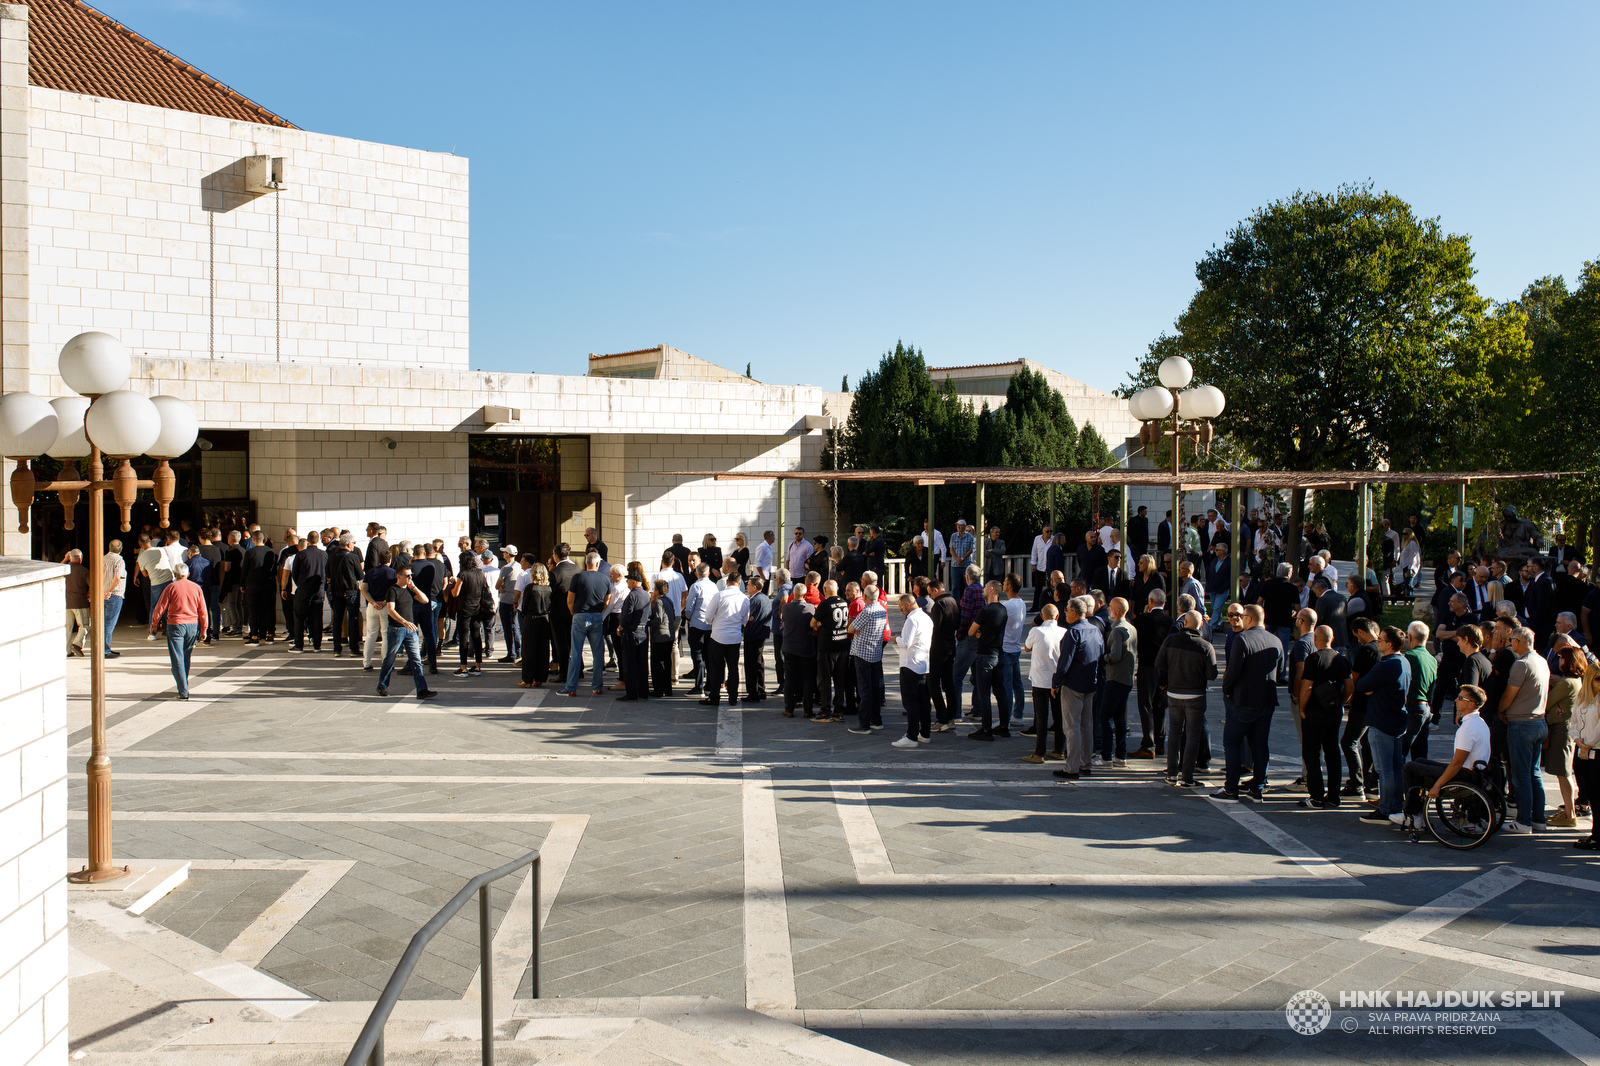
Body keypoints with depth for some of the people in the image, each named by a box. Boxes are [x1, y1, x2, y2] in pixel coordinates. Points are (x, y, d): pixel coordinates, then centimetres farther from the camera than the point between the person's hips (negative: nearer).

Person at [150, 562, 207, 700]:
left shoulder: (171, 587, -4)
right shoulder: (196, 588, 5)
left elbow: (160, 608, -3)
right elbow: (203, 611, 8)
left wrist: (153, 625, 10)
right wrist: (203, 629, 16)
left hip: (175, 626, -4)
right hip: (193, 626, 4)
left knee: (177, 660, -2)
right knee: (186, 658, 17)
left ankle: (183, 692, -7)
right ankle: (184, 686, 25)